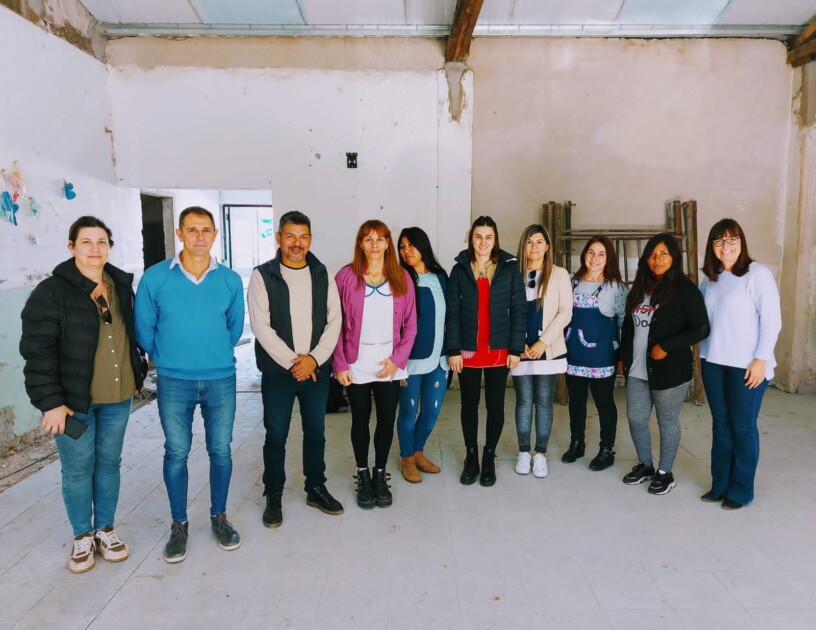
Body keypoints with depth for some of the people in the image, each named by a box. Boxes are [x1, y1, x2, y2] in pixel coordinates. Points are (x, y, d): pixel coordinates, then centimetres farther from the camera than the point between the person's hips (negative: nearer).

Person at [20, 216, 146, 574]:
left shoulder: (121, 285, 7)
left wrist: (136, 376, 16)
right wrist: (50, 401, -16)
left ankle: (105, 528, 31)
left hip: (117, 397, 4)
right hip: (74, 399, -4)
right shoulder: (52, 292, -10)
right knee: (78, 468, 8)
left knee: (109, 462, 14)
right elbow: (38, 351, -13)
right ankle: (82, 535, 27)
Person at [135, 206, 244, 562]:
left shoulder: (230, 280, -3)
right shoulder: (155, 278, -7)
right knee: (176, 453, 9)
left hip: (221, 379, 1)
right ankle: (178, 524, 27)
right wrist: (168, 359, 11)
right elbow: (144, 330, 3)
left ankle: (219, 517, 30)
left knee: (220, 450, 10)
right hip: (173, 381, -1)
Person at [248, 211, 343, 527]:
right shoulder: (262, 276, -5)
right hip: (277, 371, -2)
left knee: (316, 433, 14)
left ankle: (316, 489, 31)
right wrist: (292, 361, -14)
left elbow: (334, 321, 0)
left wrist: (314, 359, -11)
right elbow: (261, 327, -11)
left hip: (317, 369, 3)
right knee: (276, 436, 8)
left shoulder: (323, 275, 4)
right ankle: (273, 496, 25)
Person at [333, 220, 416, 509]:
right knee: (361, 419, 9)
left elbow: (410, 323, 3)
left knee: (387, 419, 8)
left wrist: (398, 358, -6)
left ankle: (380, 475, 28)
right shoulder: (346, 276, -2)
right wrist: (339, 363, -6)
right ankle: (363, 477, 27)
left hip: (389, 362, 2)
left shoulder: (401, 277, 3)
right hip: (356, 363, -1)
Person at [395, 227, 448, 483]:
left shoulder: (440, 277, 7)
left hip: (439, 358, 4)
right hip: (412, 359, -4)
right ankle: (407, 459, 27)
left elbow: (448, 317, 12)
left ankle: (418, 452, 34)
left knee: (432, 412, 11)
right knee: (409, 411, 7)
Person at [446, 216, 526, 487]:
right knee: (469, 405, 10)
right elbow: (452, 312, -2)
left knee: (496, 405, 9)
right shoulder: (459, 270, 2)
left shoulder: (509, 269, 1)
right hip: (467, 350, 0)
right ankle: (471, 458, 25)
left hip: (499, 350, 0)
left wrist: (515, 349, -6)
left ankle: (489, 458, 25)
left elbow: (518, 310, 0)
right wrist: (453, 350, -8)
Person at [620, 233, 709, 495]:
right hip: (637, 370, 6)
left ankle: (665, 473, 25)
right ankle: (644, 465, 32)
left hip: (670, 370, -6)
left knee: (667, 423, 8)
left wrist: (666, 347, -19)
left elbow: (701, 329, -12)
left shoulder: (685, 289, -8)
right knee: (636, 419, 11)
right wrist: (625, 357, 13)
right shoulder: (640, 288, 11)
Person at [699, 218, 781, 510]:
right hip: (713, 363, 5)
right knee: (720, 425, 13)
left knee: (743, 427, 5)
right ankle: (720, 485, 24)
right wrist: (704, 356, 9)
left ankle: (741, 491, 18)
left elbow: (771, 320, -12)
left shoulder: (758, 274, -9)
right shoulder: (709, 278, 8)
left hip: (746, 365, -5)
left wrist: (761, 359, -15)